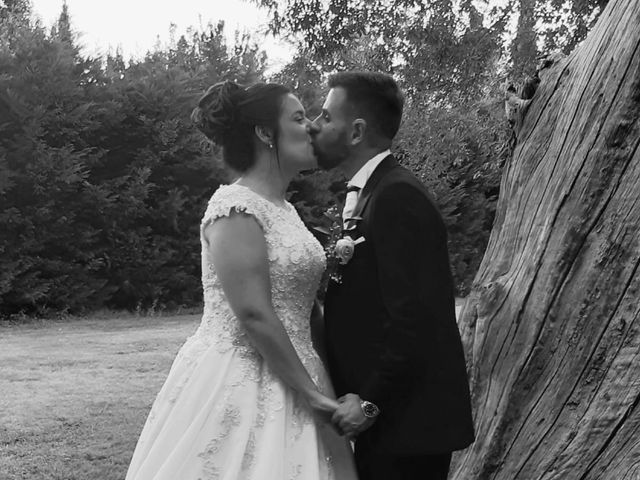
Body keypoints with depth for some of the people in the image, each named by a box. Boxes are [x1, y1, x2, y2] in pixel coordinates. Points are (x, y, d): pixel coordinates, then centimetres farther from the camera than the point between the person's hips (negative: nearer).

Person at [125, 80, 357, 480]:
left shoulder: (284, 209, 13)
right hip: (237, 384, -8)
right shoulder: (236, 208, -15)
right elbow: (254, 315, -21)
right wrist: (310, 391, -17)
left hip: (284, 382, 8)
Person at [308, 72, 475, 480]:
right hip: (385, 419, 9)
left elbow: (413, 320, -23)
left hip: (408, 422, -9)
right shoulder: (372, 192, 13)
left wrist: (371, 401, -17)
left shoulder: (398, 196, -17)